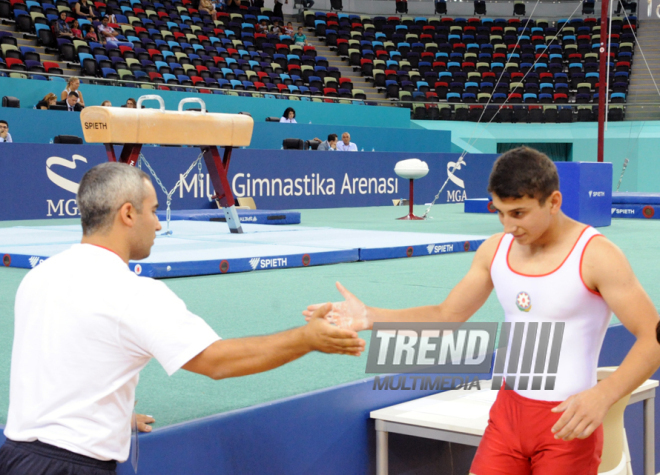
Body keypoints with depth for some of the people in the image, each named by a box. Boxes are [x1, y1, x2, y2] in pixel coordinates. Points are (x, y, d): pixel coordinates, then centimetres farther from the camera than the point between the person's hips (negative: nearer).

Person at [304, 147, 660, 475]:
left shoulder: (596, 255, -15)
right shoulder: (495, 250, 2)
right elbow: (446, 316, 8)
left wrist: (603, 395, -32)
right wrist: (372, 317, -5)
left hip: (568, 424, -5)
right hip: (507, 412, 5)